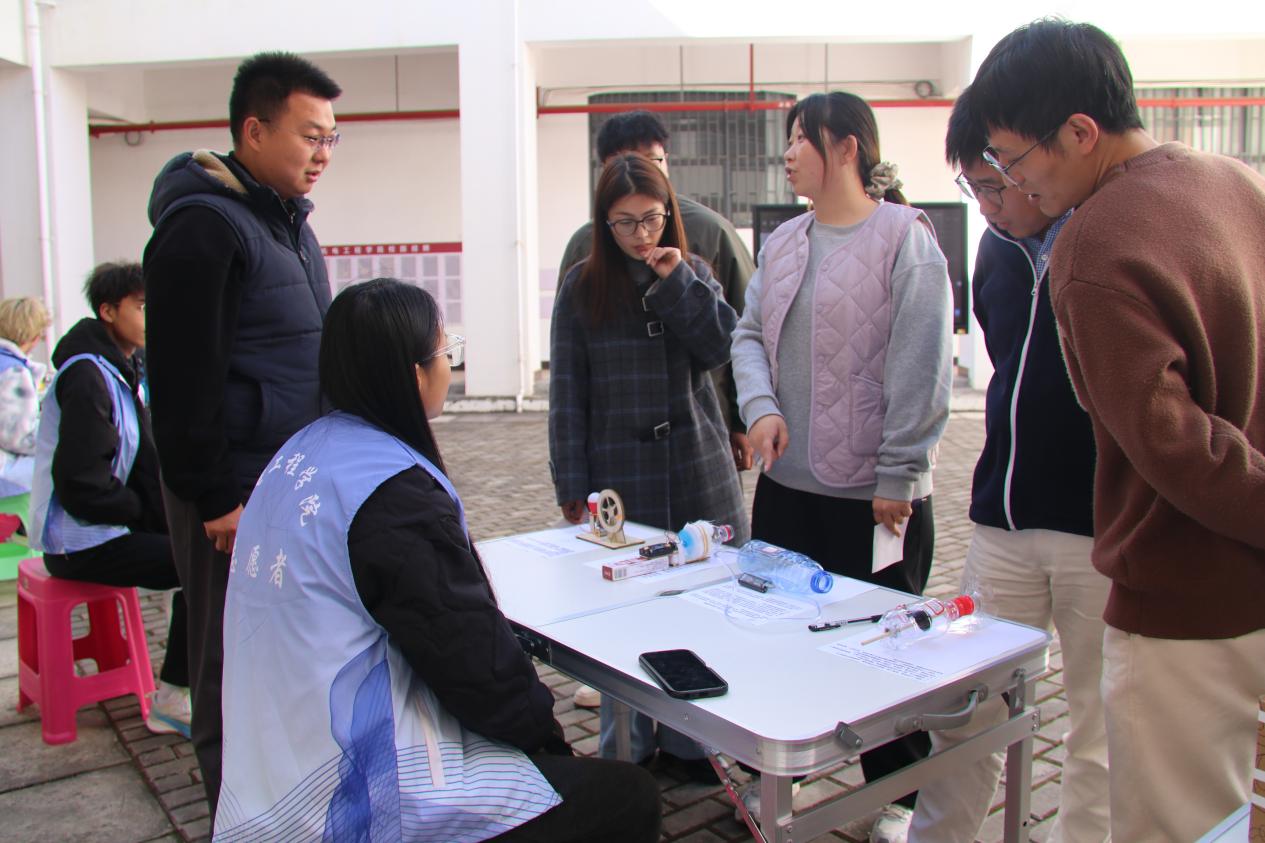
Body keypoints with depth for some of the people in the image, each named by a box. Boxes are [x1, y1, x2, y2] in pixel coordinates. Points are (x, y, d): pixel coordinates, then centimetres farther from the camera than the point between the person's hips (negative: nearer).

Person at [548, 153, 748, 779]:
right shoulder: (581, 286, 1)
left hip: (697, 470, 2)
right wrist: (572, 485, -3)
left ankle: (685, 739, 25)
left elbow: (718, 349, -5)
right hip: (620, 476, -2)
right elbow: (568, 393, 1)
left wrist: (676, 282, -11)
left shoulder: (693, 271, 8)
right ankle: (627, 750, 19)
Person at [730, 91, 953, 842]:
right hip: (787, 479, 6)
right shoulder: (783, 243, 11)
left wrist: (897, 474, -15)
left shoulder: (903, 238, -9)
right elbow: (750, 334, 13)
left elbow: (922, 366, -13)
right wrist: (761, 407, -7)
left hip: (874, 493, -6)